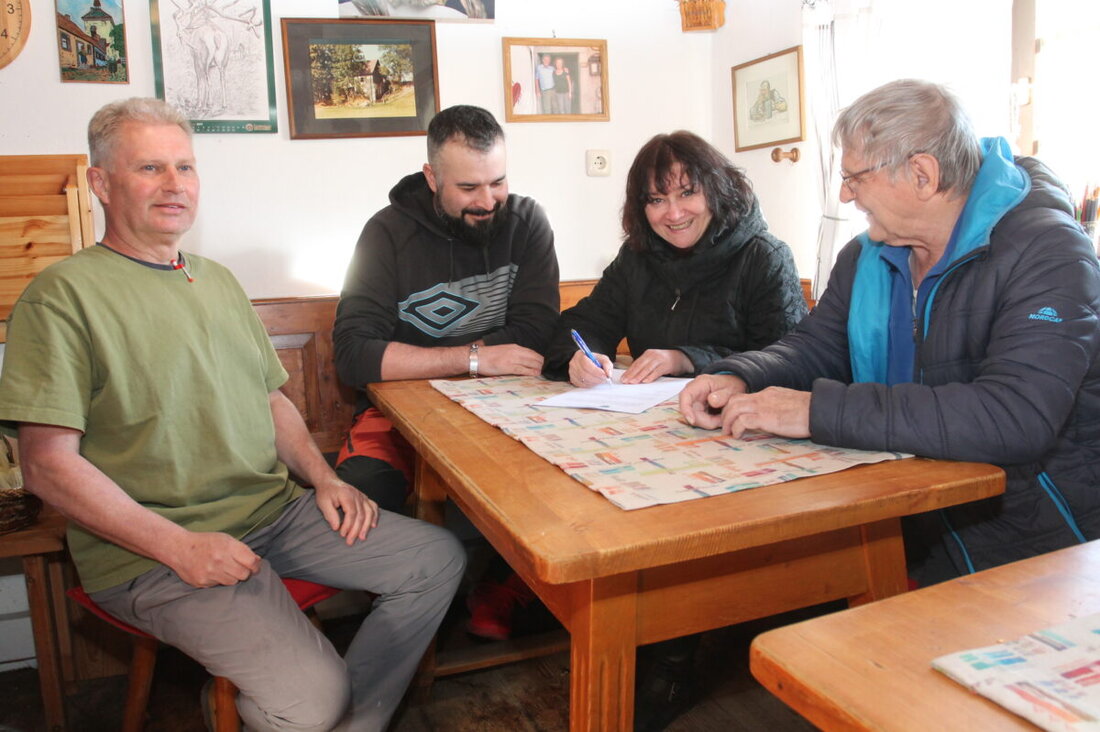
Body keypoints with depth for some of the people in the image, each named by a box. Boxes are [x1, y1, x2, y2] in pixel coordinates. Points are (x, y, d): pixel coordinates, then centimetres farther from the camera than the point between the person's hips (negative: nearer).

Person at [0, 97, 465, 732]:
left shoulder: (218, 281, 16)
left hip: (277, 512, 8)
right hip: (152, 550, -7)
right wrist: (180, 546, -20)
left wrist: (324, 478, 4)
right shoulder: (64, 296, -8)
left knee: (440, 559, 0)